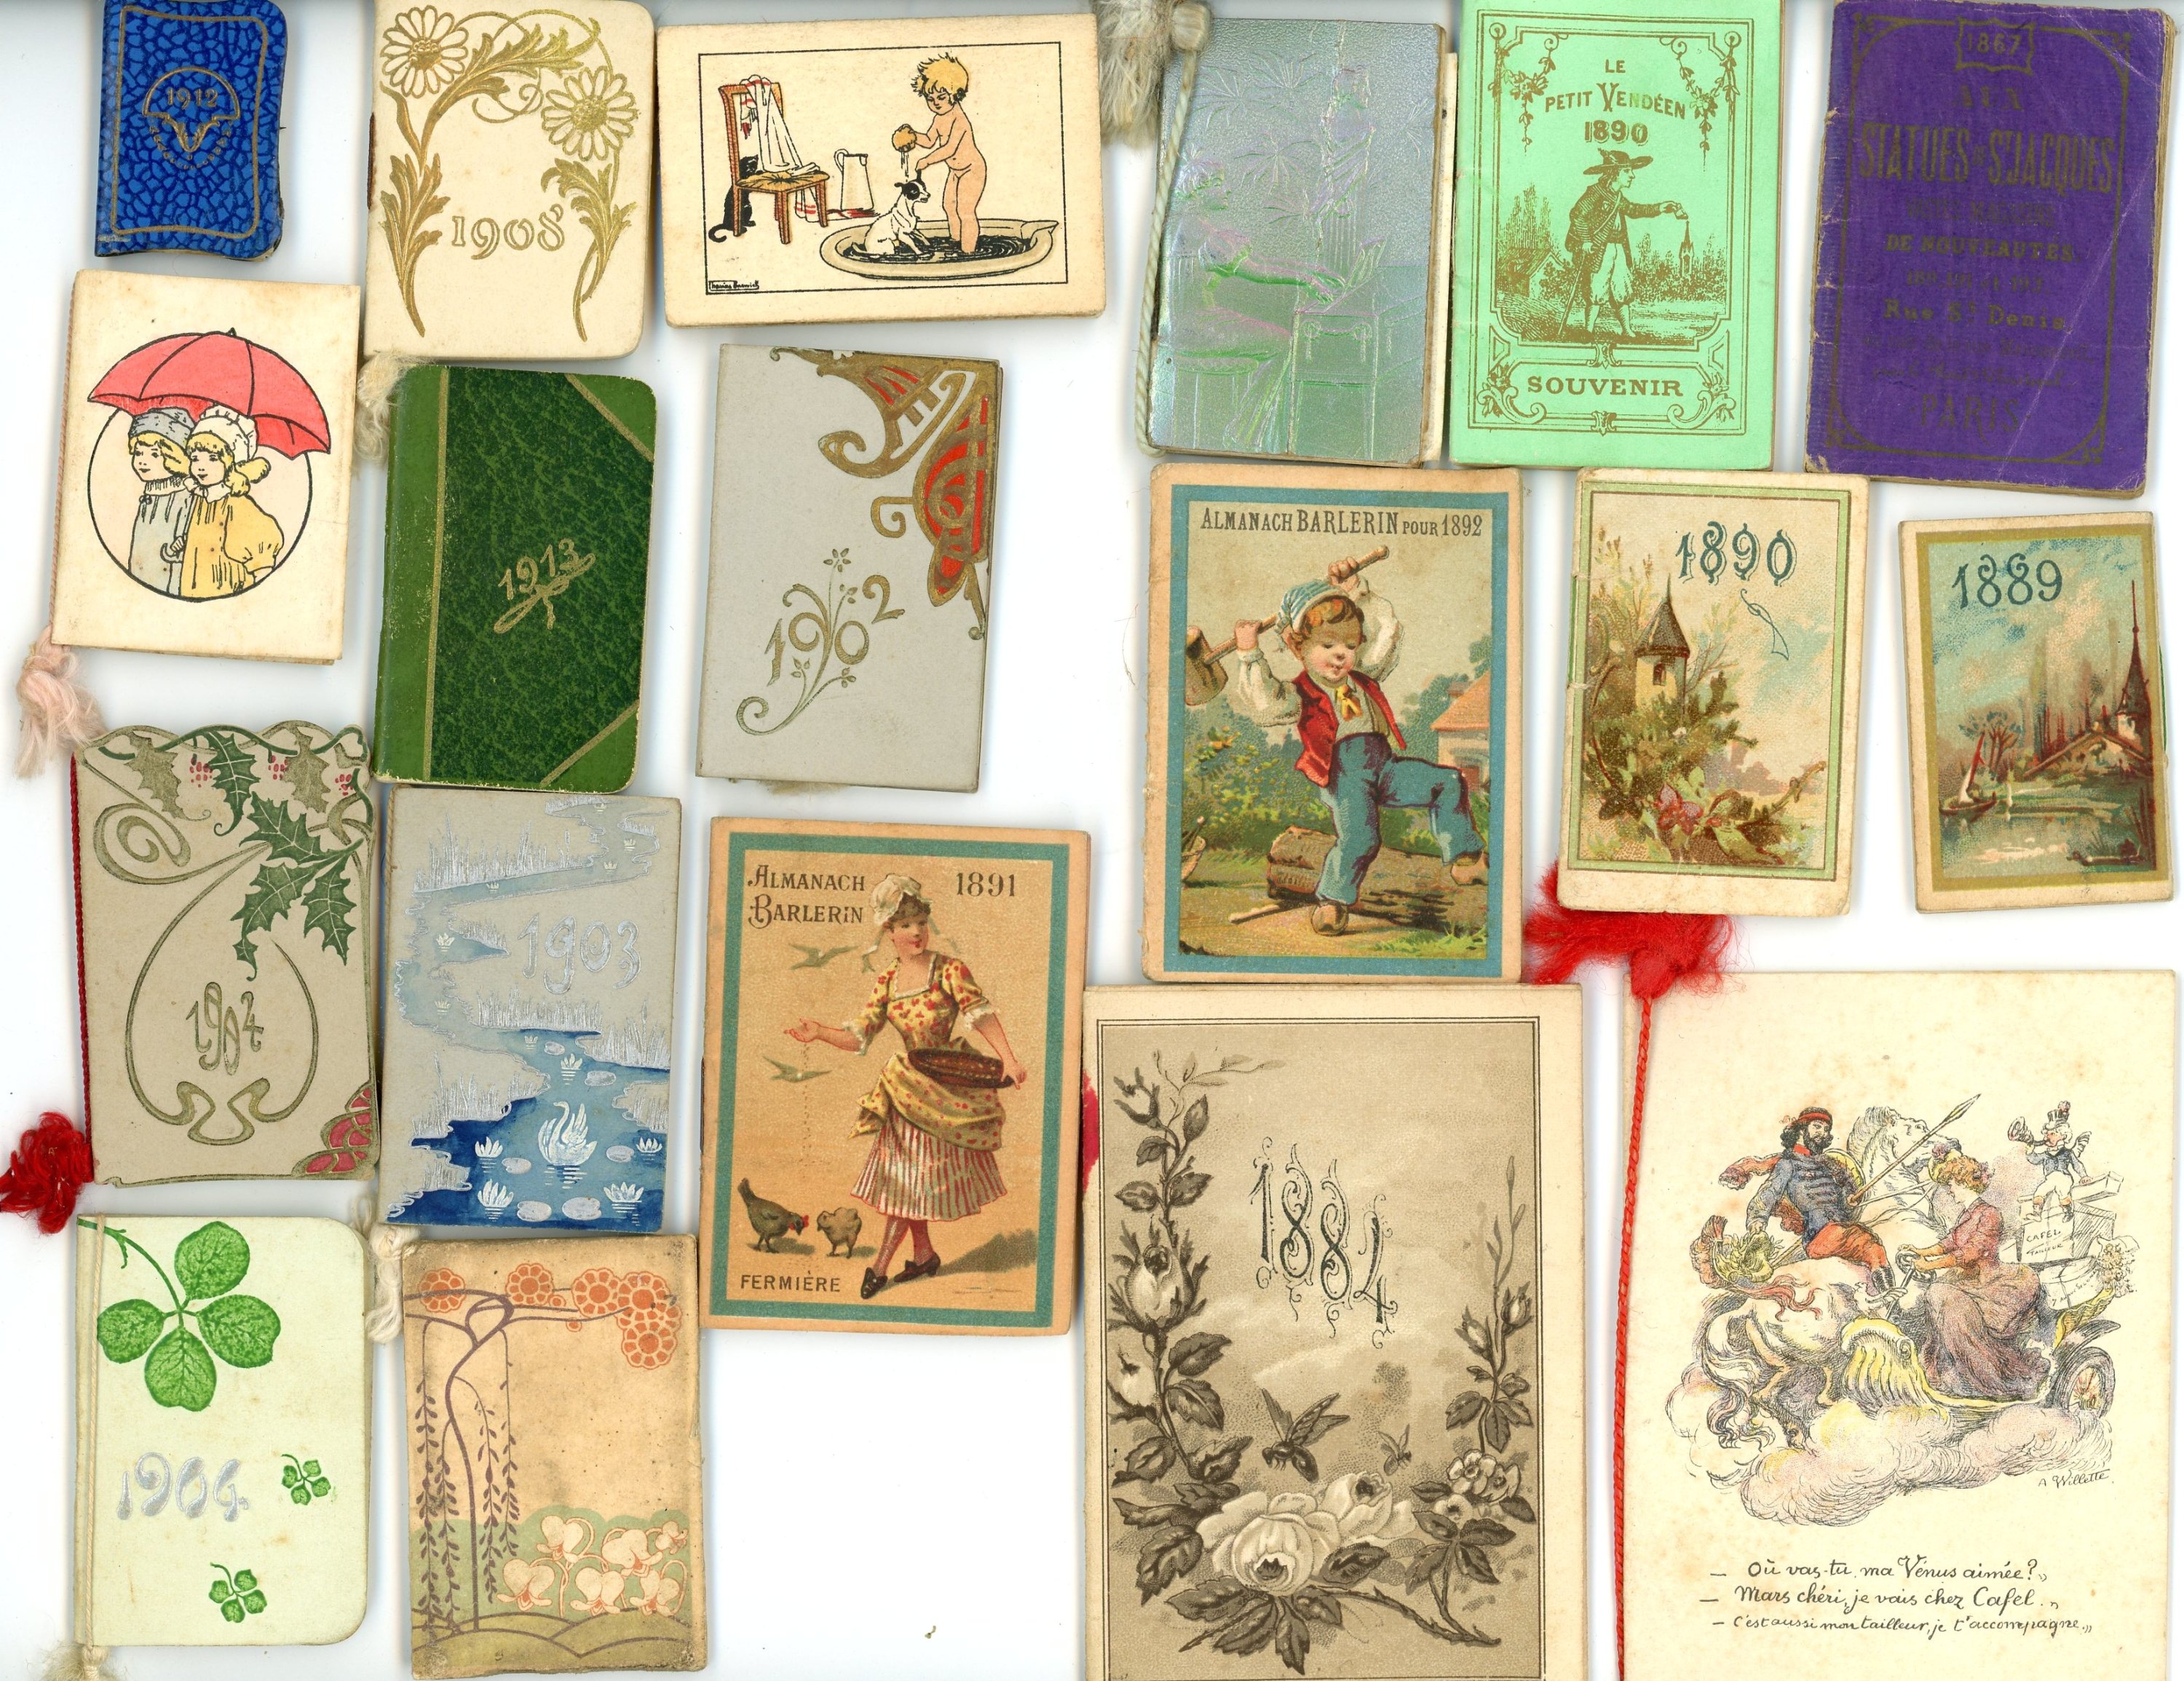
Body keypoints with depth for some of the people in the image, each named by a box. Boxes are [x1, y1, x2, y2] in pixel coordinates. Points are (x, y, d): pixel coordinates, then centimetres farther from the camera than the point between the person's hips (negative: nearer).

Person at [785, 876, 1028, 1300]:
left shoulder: (950, 971, -12)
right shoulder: (888, 981, 3)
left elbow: (981, 1014, -20)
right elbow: (860, 1035, 2)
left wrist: (1008, 1060, -33)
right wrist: (820, 1032, -15)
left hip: (941, 1088, -5)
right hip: (904, 1087, 5)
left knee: (913, 1179, 0)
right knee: (905, 1177, 9)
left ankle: (880, 1265, 6)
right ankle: (924, 1254, 25)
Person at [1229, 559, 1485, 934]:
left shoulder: (1362, 676, 17)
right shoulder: (1300, 693, -1)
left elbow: (1386, 633, 20)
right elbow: (1264, 705, -19)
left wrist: (1356, 590, 14)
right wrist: (1250, 656, -20)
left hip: (1383, 766, 7)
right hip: (1343, 777, -7)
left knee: (1447, 783, 2)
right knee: (1358, 836, -27)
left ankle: (1464, 860, 10)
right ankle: (1332, 900, -8)